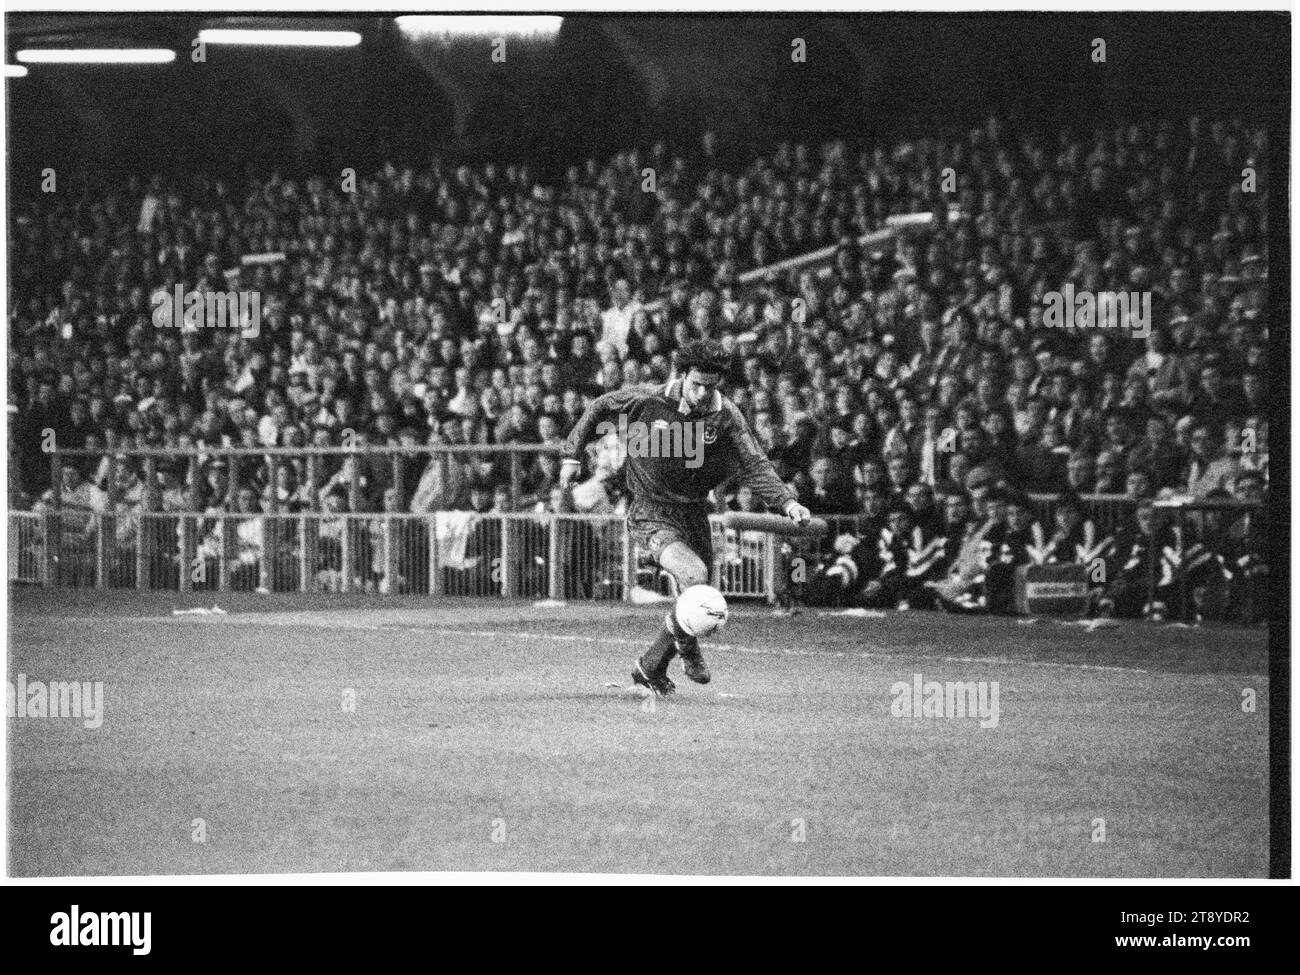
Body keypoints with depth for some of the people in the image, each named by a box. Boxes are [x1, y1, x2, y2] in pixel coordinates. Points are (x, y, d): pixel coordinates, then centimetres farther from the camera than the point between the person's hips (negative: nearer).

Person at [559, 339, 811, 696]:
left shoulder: (725, 415, -8)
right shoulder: (648, 400, -14)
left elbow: (755, 465, -10)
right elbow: (600, 408, 2)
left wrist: (787, 501, -24)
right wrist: (572, 455, 1)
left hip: (694, 513, 5)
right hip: (651, 515, -5)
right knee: (694, 575, -28)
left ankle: (651, 669, 33)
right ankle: (686, 646, 1)